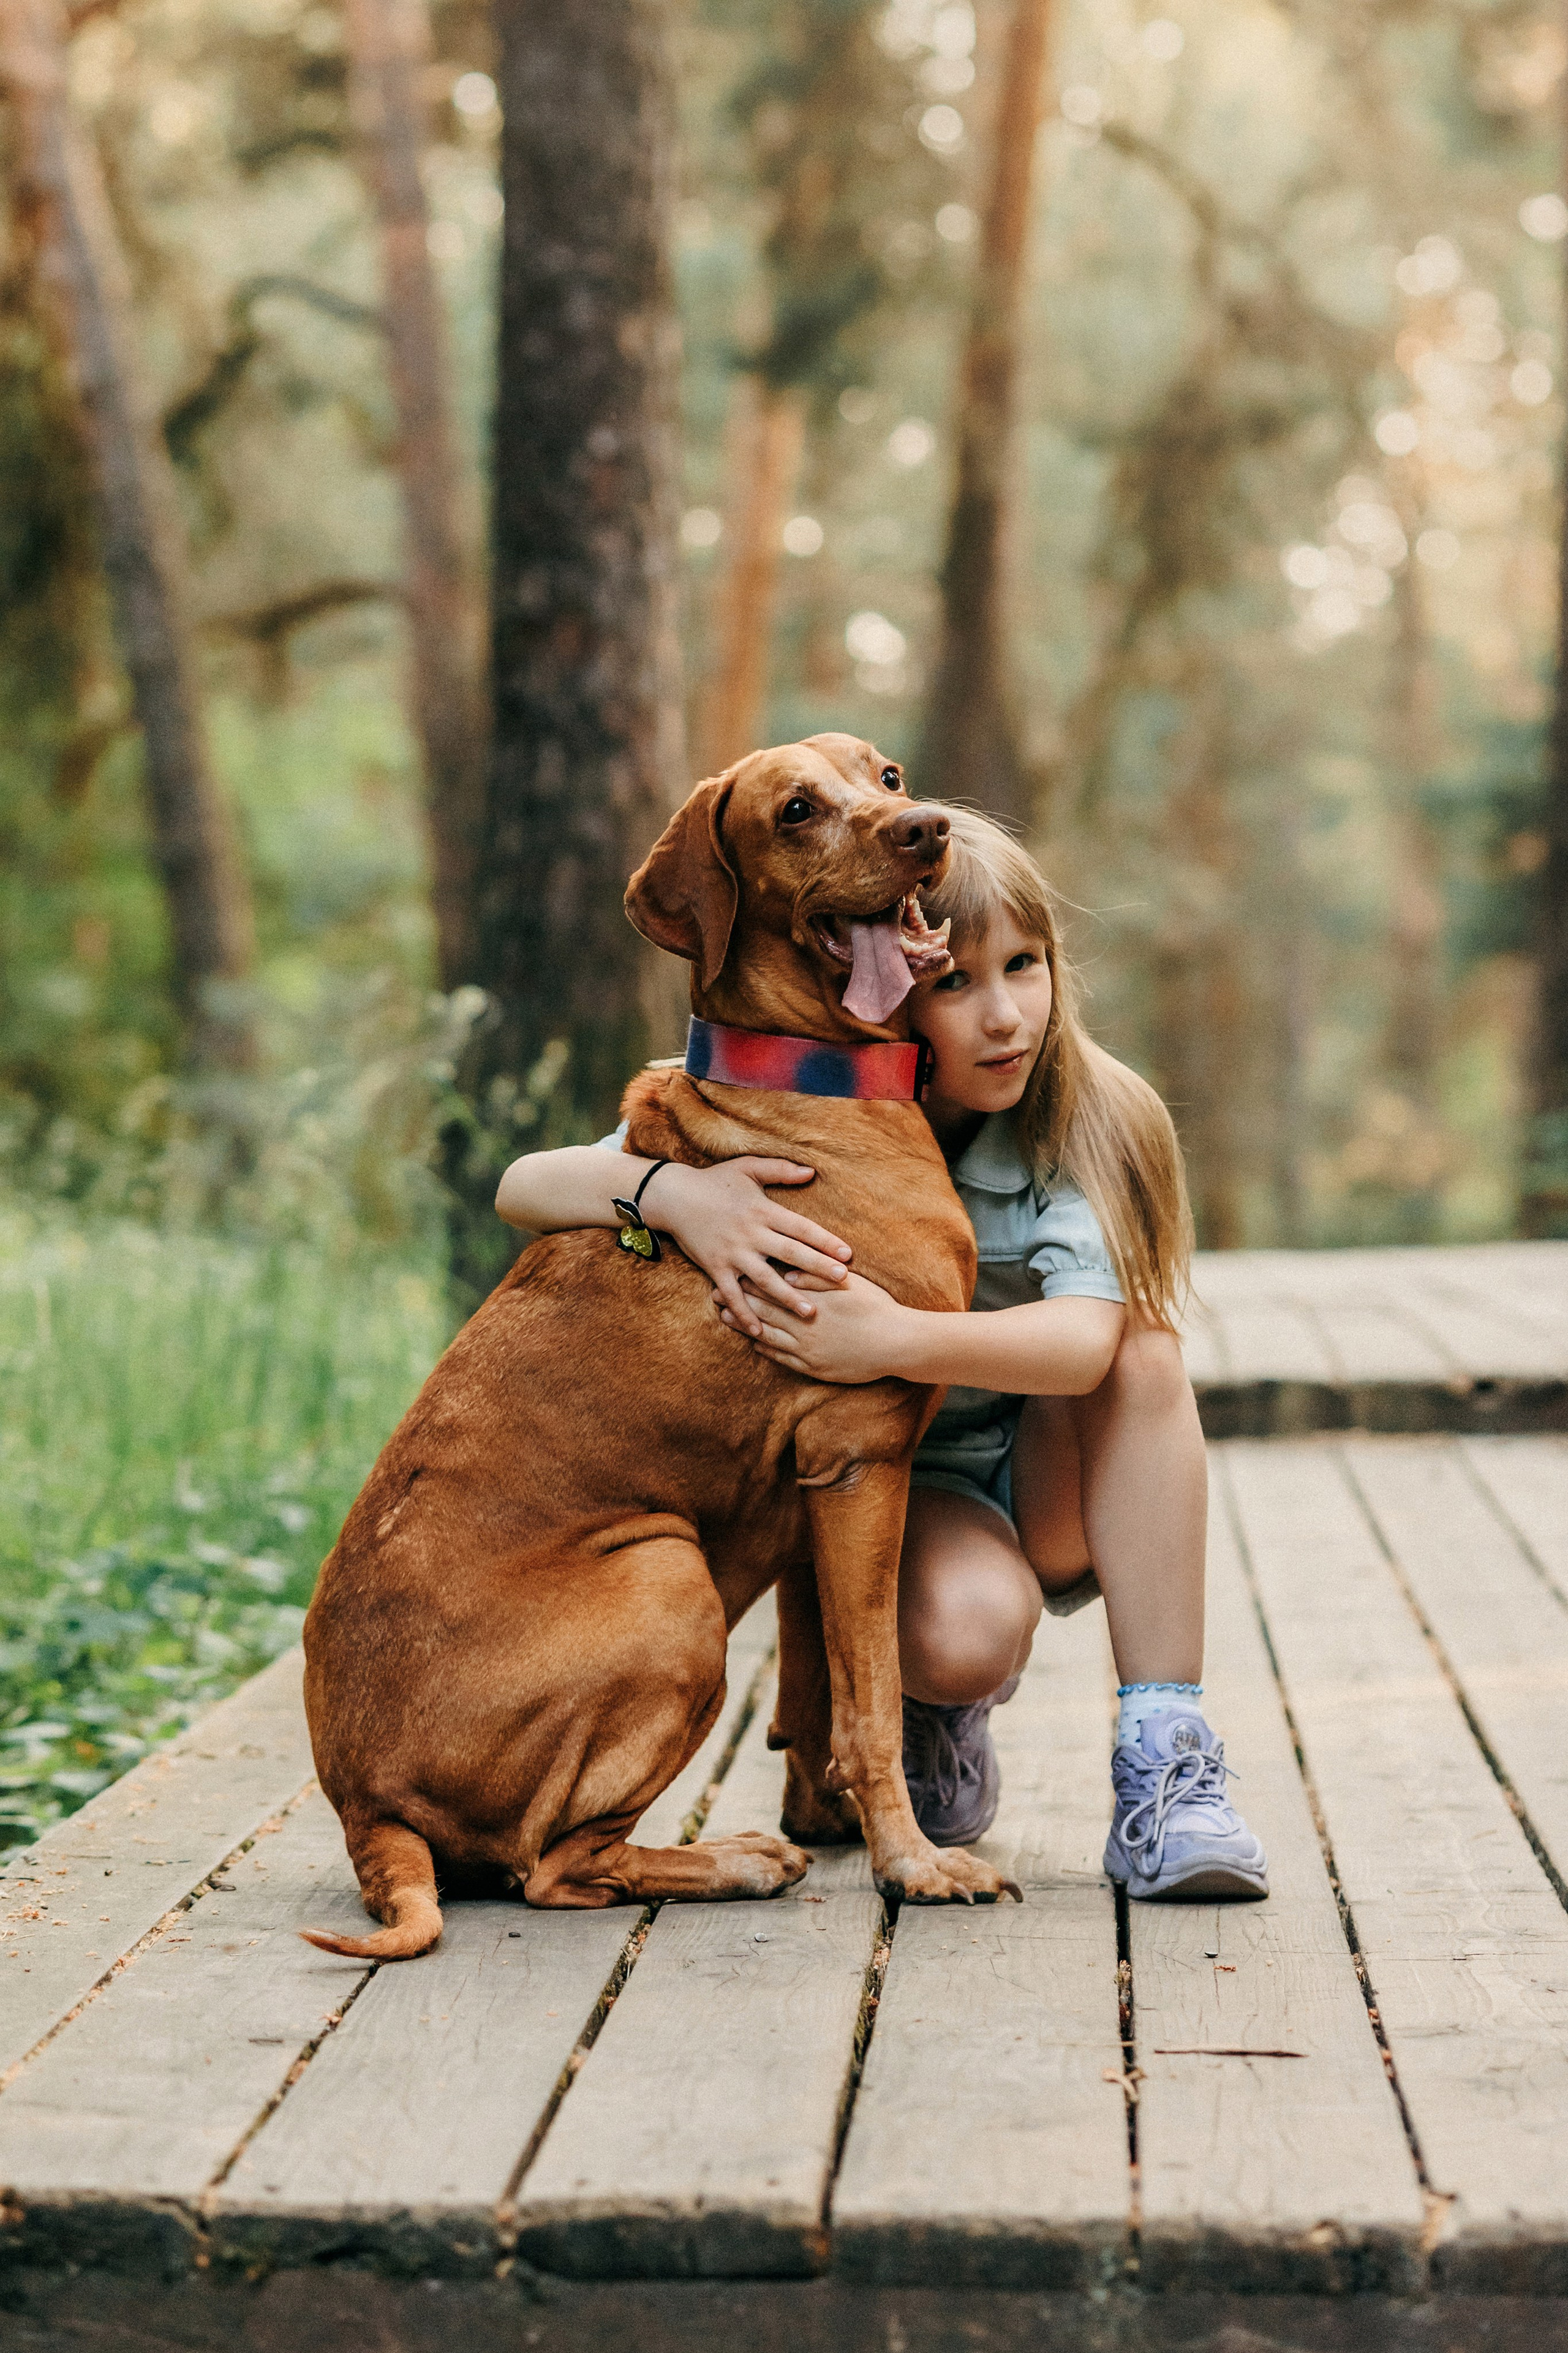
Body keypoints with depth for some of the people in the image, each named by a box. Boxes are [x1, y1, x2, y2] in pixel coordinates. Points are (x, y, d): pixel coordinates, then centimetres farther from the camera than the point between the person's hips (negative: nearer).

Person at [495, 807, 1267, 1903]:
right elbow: (525, 1187, -21)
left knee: (1145, 1343, -30)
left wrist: (899, 1337, -50)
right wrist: (672, 1192, -42)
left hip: (1052, 1494, 1)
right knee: (962, 1634, -35)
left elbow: (1088, 1343, -33)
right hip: (887, 1485, -1)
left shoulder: (1083, 1121, -17)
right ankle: (938, 1721, 5)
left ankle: (1165, 1761, -25)